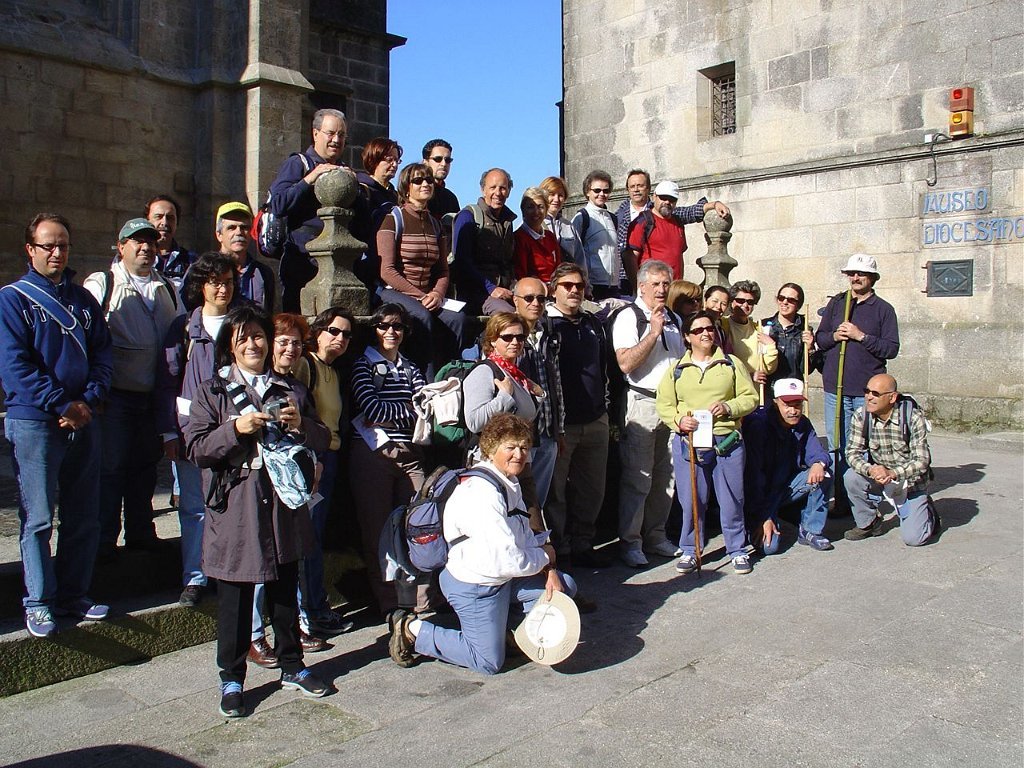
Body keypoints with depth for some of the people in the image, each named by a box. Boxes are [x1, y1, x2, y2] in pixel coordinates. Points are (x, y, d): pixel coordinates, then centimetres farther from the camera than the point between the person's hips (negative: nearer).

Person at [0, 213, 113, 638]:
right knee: (38, 518, -1)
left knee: (84, 518, 9)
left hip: (83, 422, 5)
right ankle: (38, 602, 10)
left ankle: (73, 595, 21)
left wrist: (88, 400, -7)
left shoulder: (83, 299, 14)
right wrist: (63, 405, -15)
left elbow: (103, 353, 9)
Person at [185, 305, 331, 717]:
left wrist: (300, 424, -8)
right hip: (234, 508, -3)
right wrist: (236, 429, -18)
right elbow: (195, 448, -4)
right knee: (235, 599, 3)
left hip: (283, 503, 3)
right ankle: (231, 679, 17)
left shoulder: (290, 389, 14)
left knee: (285, 591, 13)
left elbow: (322, 440, 12)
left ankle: (292, 667, 27)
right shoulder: (212, 391, 5)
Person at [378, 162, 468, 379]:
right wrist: (420, 296, -13)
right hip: (394, 292, -5)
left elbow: (443, 270, 16)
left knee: (457, 317, -23)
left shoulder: (434, 223, 18)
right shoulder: (393, 219, -1)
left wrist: (437, 294, -6)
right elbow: (387, 271, -9)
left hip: (428, 294, 5)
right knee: (423, 317, -34)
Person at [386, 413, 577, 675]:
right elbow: (507, 561, -30)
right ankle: (412, 629, 10)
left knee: (565, 586, 13)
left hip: (503, 578, 9)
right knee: (489, 663, 0)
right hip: (475, 588, -9)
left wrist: (549, 570, -5)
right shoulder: (483, 494, -29)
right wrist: (544, 557, -12)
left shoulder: (509, 482, 3)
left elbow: (525, 535, 9)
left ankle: (505, 628, 20)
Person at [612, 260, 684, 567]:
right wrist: (653, 332, -18)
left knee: (665, 477, 11)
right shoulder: (628, 317, -5)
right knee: (637, 479, -3)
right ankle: (630, 542, 7)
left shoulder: (674, 319, 16)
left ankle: (655, 536, 23)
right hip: (642, 403, -6)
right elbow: (625, 363, -17)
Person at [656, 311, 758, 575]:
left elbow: (750, 397, 7)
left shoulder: (732, 364, 9)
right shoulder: (676, 370, 9)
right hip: (688, 443, 0)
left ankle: (737, 550, 20)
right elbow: (664, 405, 6)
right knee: (691, 501, 4)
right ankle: (689, 550, 19)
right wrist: (679, 420, -13)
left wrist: (729, 407, -11)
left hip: (727, 442, 0)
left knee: (732, 499, 5)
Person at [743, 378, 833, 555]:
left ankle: (810, 531, -2)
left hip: (785, 488, 6)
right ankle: (754, 526, 11)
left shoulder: (802, 424, -2)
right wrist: (763, 517, -27)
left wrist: (819, 463, -29)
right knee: (769, 546, -23)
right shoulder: (759, 424, -23)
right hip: (757, 495, -6)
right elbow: (753, 475, -25)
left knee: (823, 476, -16)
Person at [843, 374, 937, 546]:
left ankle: (928, 512, 23)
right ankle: (868, 524, -1)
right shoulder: (861, 416, -12)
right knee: (852, 477, -27)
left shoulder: (913, 417, -21)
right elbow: (852, 452, -14)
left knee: (912, 538, -13)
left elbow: (922, 461, -22)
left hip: (910, 481, -3)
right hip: (878, 476, 3)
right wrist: (870, 470, -35)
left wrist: (892, 473, -38)